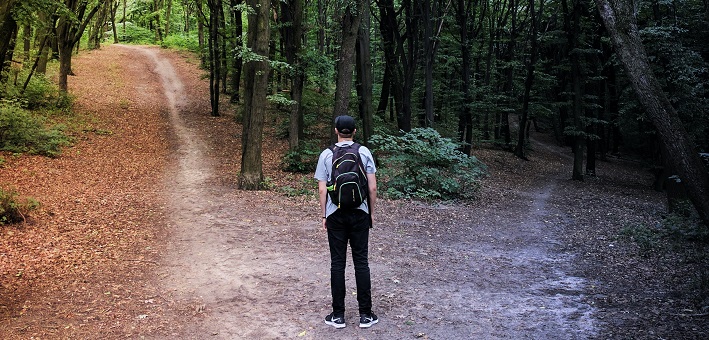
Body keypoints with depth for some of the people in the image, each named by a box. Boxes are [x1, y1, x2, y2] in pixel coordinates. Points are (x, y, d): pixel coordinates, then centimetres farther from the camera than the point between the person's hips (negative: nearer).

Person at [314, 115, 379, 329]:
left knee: (337, 263, 5)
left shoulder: (327, 155, -2)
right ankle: (365, 315, 7)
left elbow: (322, 189, -2)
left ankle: (338, 315, 8)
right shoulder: (364, 152, -2)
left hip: (336, 214, 0)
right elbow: (372, 187, -3)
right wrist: (371, 213, 8)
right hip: (359, 214, 0)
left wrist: (324, 215, 7)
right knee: (361, 262, 5)